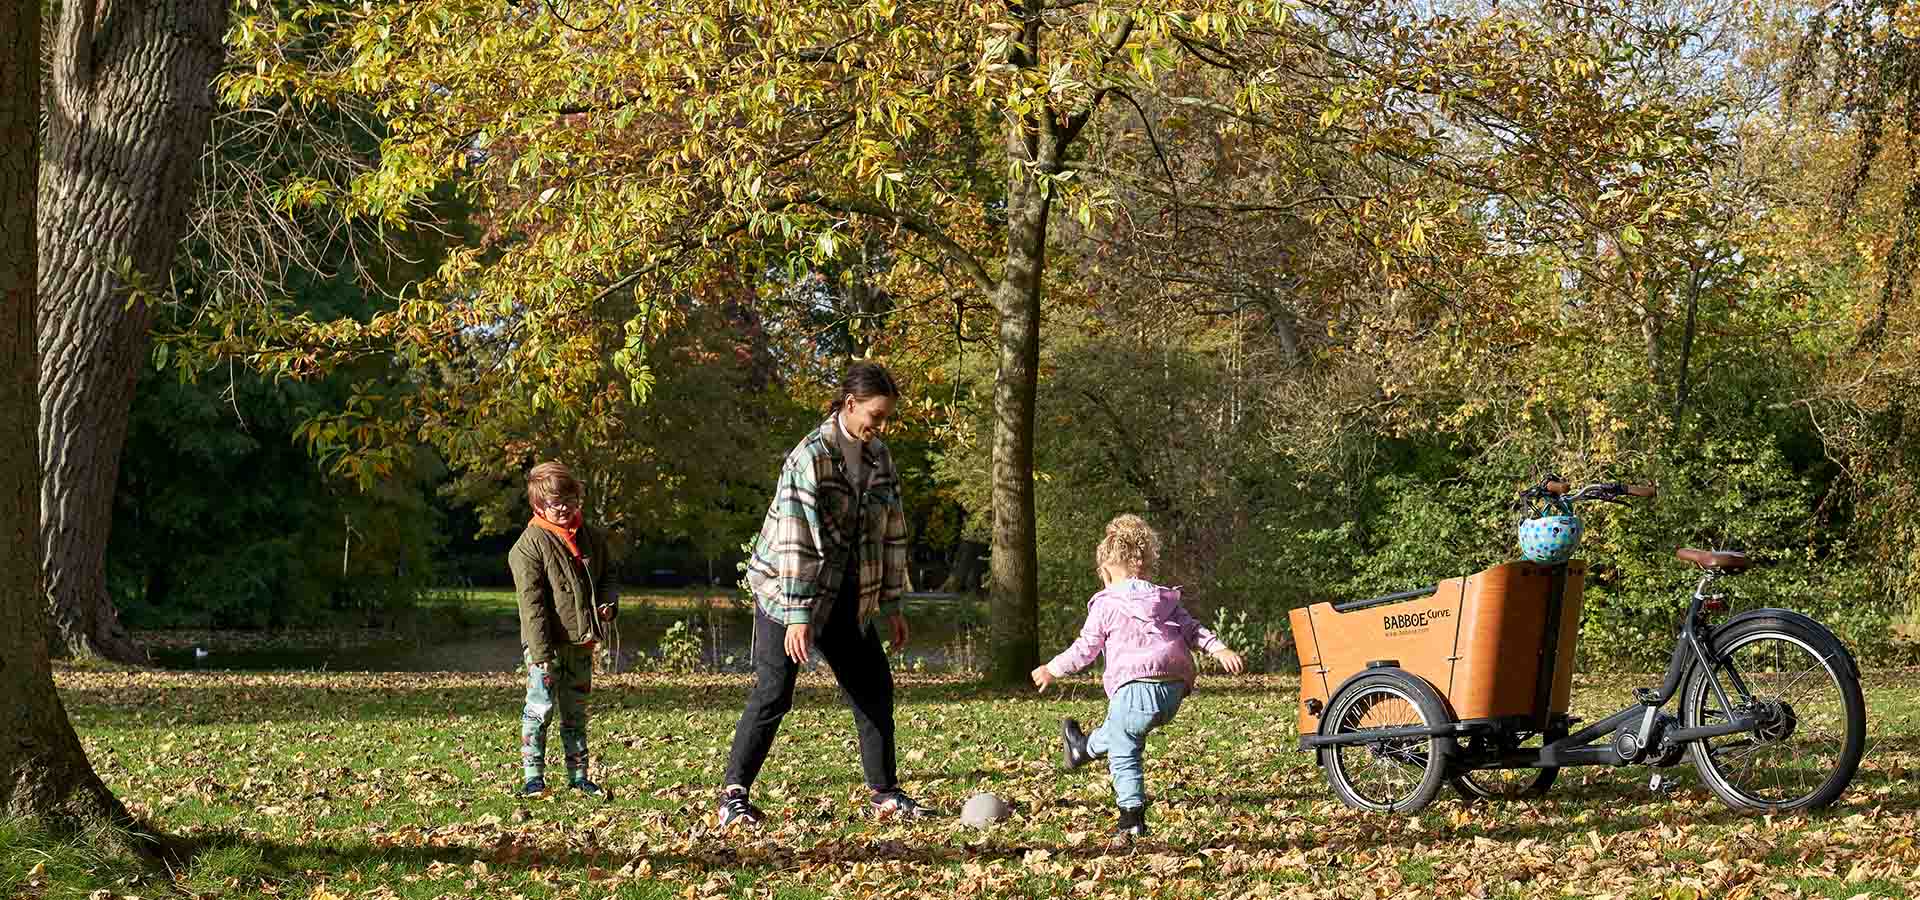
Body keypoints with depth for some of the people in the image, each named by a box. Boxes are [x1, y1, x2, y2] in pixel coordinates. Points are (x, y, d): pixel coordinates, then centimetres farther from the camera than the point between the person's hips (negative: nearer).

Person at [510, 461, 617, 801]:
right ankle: (533, 778, 2)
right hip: (546, 644, -6)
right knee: (540, 709, -6)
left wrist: (608, 603, -2)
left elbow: (604, 578, 22)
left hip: (582, 642, 6)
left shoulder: (592, 538, 8)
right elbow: (531, 601, -15)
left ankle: (578, 776, 22)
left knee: (576, 712, 14)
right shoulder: (530, 544, -11)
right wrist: (541, 651, -21)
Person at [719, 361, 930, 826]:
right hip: (788, 590, -7)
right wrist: (797, 616, -25)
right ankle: (734, 796, 1)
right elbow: (794, 540, -22)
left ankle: (884, 794, 15)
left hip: (848, 595, 7)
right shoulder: (810, 456, -19)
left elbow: (891, 532, 9)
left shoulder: (879, 457, 3)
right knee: (773, 695, -7)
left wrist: (891, 606, 9)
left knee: (874, 689, 6)